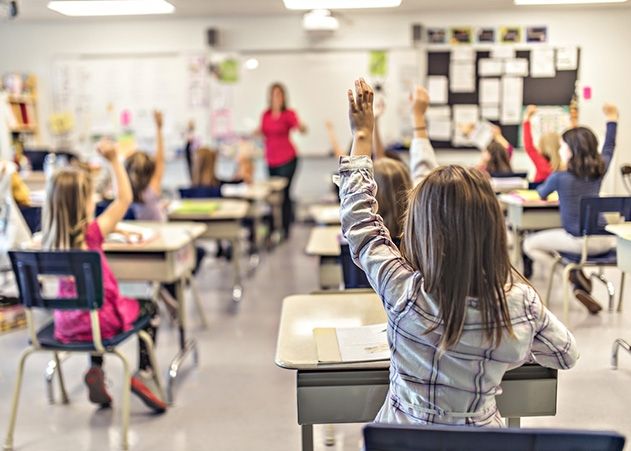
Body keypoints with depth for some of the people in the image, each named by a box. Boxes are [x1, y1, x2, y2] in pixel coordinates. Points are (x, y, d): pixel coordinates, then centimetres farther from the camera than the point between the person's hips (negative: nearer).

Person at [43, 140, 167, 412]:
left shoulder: (51, 239, -3)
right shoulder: (91, 234, -21)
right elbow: (124, 199, -15)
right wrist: (114, 160, -13)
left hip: (67, 324, 6)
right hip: (98, 321, -6)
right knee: (149, 308, 21)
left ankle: (96, 370, 27)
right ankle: (143, 374, 12)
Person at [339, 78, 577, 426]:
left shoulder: (405, 293, -28)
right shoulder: (522, 300, -20)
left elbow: (359, 222, -13)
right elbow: (566, 355, 0)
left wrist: (362, 136, -4)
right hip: (483, 430, 3)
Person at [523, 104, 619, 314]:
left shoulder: (559, 177, -12)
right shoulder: (600, 169, 1)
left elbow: (542, 194, 10)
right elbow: (609, 149, 24)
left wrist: (542, 187, 34)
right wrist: (612, 120, 34)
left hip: (578, 241, -4)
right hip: (603, 241, 4)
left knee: (530, 244, 11)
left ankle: (573, 273, -2)